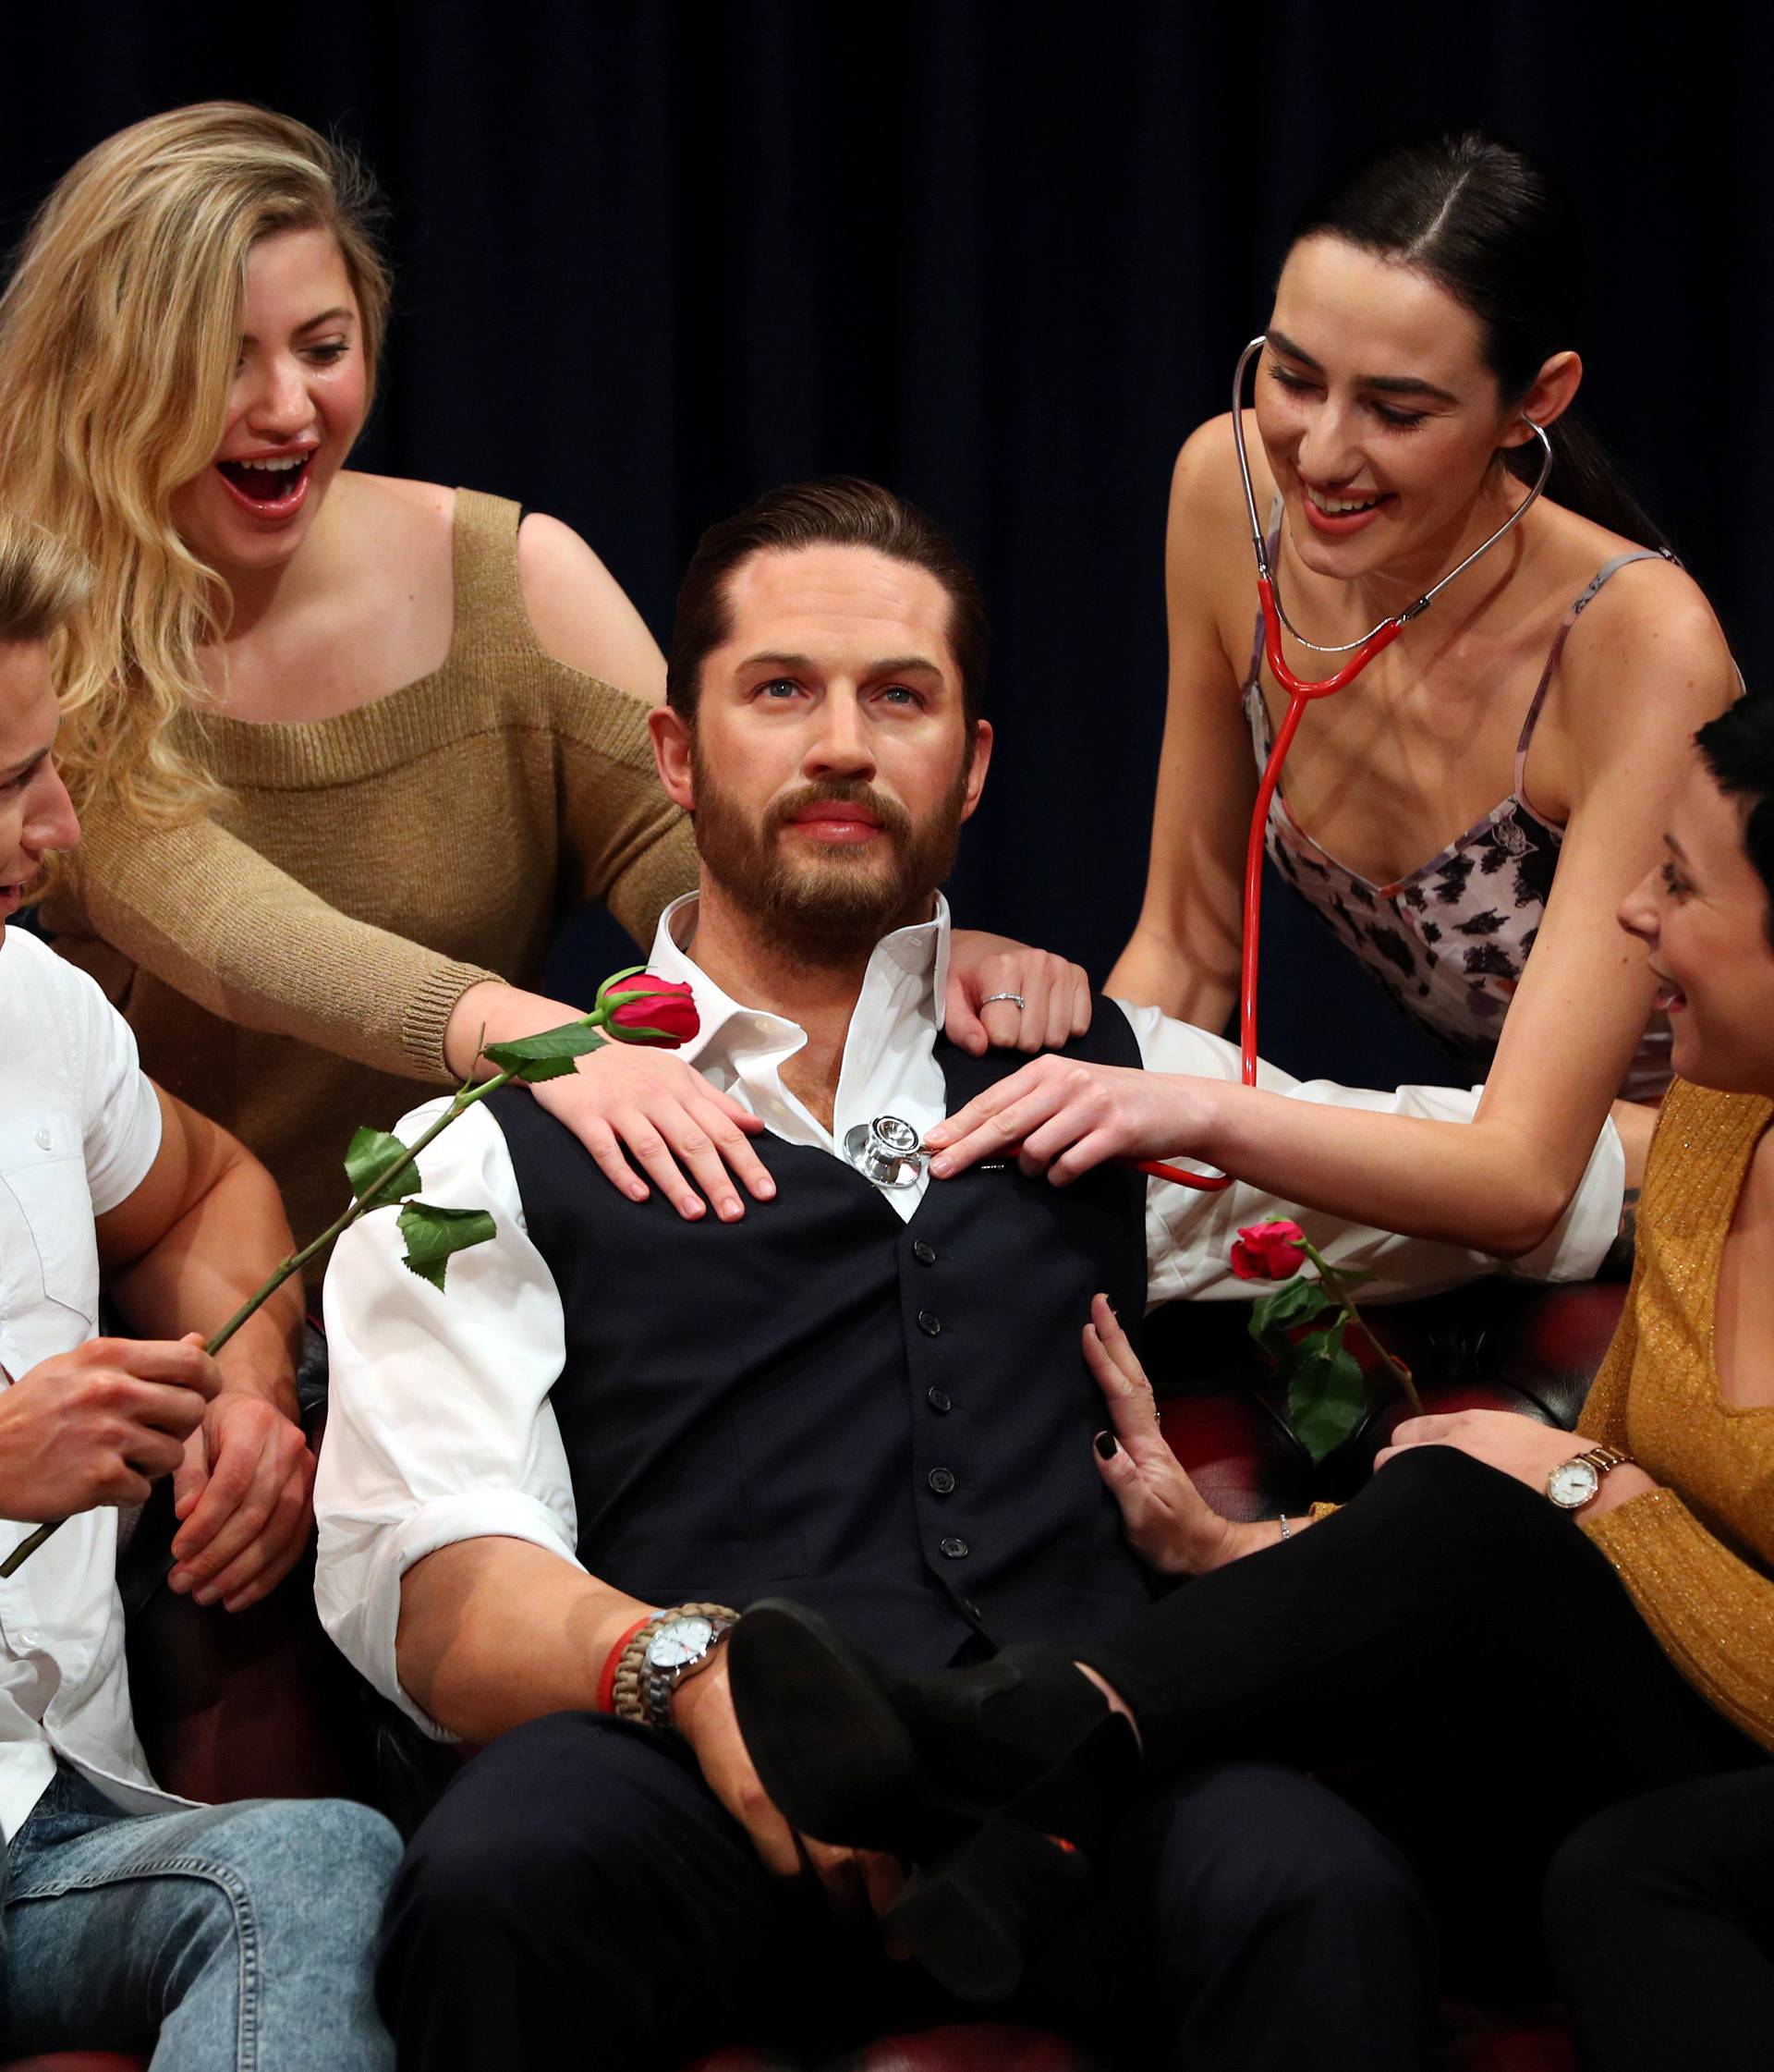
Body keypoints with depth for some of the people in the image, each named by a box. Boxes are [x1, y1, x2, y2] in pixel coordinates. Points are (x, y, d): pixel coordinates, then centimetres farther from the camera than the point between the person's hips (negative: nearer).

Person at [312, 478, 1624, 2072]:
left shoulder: (1098, 1079, 28)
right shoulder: (498, 1147, 17)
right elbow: (423, 1573, 1)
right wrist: (688, 1667, -16)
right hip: (686, 1777, -1)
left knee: (1320, 1901, -34)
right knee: (494, 1892, -36)